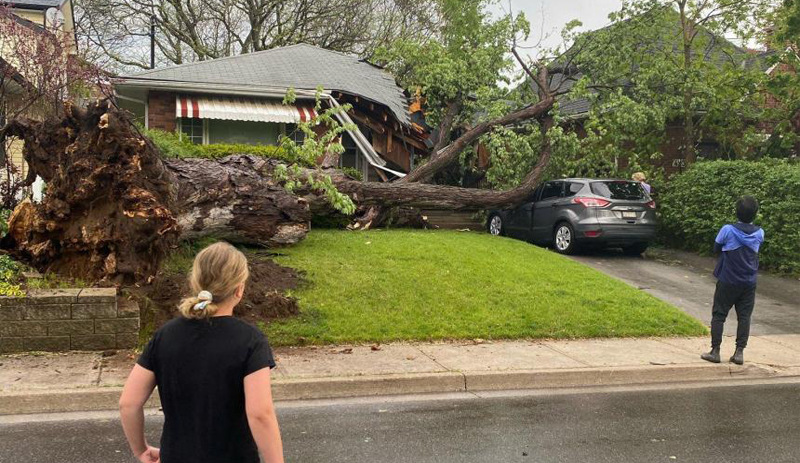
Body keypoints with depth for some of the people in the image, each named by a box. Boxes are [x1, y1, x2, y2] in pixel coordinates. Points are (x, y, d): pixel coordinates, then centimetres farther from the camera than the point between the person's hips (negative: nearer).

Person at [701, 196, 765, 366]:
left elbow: (716, 249, -1)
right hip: (749, 283, 3)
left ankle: (715, 351, 6)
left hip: (727, 282, -3)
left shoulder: (728, 230, -14)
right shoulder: (759, 233, -2)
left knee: (719, 315, 5)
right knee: (744, 317, 9)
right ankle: (739, 352, 8)